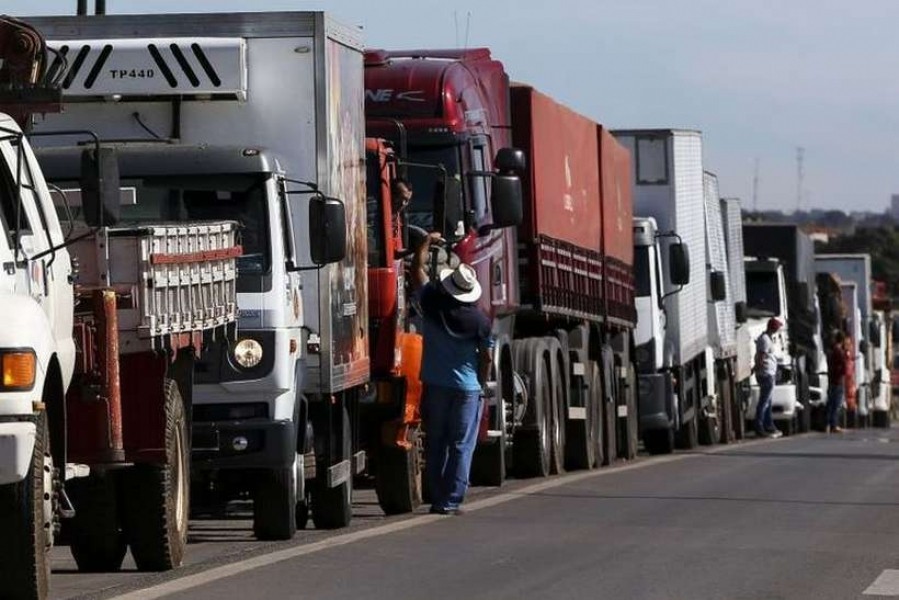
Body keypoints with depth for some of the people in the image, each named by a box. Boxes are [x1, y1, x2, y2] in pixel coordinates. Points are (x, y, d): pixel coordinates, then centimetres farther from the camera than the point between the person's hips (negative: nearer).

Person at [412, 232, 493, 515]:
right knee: (461, 447, 1)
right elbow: (486, 357, -1)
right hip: (467, 387, -2)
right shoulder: (479, 319, -8)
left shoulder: (432, 304, -6)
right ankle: (451, 501, -3)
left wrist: (427, 242, 21)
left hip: (435, 385, 2)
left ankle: (437, 499, 9)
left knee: (436, 445, 9)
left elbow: (418, 270, 9)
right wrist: (480, 383, 14)